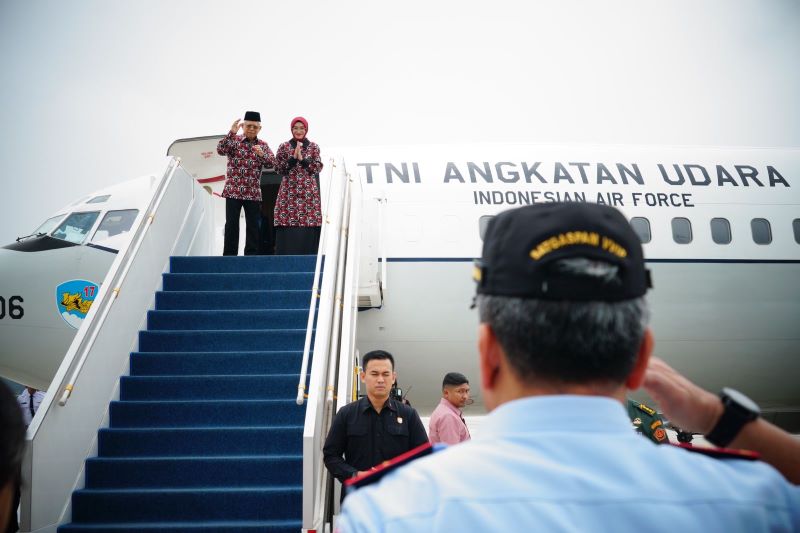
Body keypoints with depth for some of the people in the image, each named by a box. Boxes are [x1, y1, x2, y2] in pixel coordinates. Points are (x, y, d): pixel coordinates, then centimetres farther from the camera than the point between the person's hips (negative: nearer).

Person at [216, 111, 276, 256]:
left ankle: (251, 255, 10)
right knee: (231, 224, -2)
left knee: (253, 226, 3)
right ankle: (229, 255, 4)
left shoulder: (263, 145, 10)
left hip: (253, 193, 2)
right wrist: (232, 133, -24)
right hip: (233, 190, -2)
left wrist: (262, 154, -23)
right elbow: (220, 150, -14)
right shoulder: (234, 140, 4)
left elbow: (272, 163, -3)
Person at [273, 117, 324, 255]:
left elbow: (318, 167, 1)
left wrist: (302, 158, -10)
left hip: (308, 191, 0)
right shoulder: (284, 147, 9)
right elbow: (279, 168, 1)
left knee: (309, 227, -6)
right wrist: (293, 157, -10)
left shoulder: (313, 147, 10)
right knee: (288, 226, -8)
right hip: (289, 191, 0)